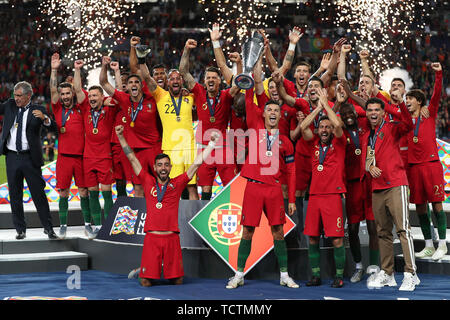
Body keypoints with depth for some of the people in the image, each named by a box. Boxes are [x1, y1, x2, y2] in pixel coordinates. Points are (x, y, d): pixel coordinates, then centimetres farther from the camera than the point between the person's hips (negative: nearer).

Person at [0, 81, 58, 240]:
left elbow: (52, 127, -10)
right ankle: (20, 229, 15)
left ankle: (48, 228, 6)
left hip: (30, 158, -3)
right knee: (15, 195, 7)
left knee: (38, 193, -1)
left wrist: (44, 118, -29)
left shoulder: (37, 110, -1)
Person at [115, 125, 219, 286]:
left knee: (178, 281, 2)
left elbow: (196, 163, 7)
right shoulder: (148, 181, 9)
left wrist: (211, 143, 4)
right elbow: (132, 159, 11)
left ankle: (171, 274, 35)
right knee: (146, 283, -2)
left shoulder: (177, 183, 8)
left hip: (172, 237, 1)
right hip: (151, 237, -1)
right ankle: (142, 272, 31)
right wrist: (121, 137, 10)